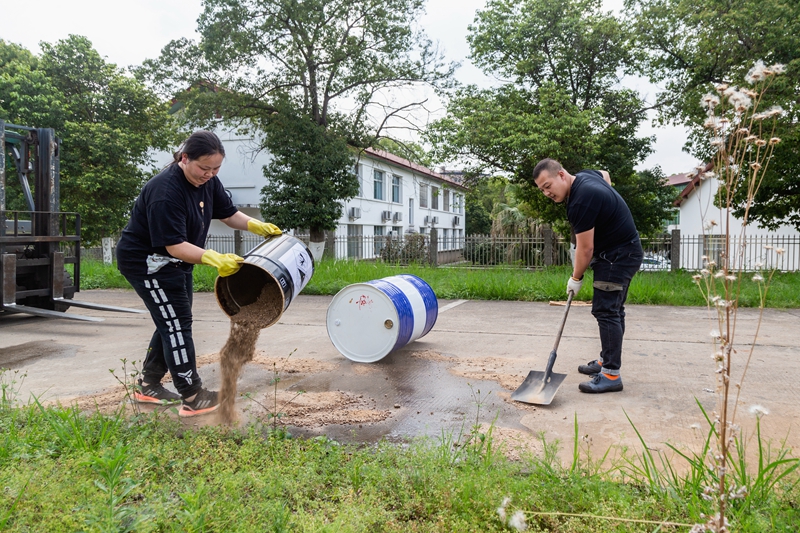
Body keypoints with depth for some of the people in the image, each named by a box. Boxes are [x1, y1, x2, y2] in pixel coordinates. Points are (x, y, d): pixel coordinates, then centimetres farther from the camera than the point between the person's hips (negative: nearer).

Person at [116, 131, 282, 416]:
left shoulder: (208, 181, -6)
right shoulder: (165, 192, -31)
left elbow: (228, 213, 5)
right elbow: (175, 245, -33)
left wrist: (257, 226, -12)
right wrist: (214, 259, -44)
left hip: (175, 263, 9)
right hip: (146, 262, -9)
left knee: (173, 323, 14)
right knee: (176, 324, -9)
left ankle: (148, 385, 29)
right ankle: (193, 397, -2)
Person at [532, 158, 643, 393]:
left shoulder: (581, 200, -27)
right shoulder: (584, 176, 3)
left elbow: (585, 248, -21)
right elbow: (605, 174, 29)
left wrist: (576, 278, -7)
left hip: (617, 256, -11)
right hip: (624, 251, 11)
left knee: (606, 311, -12)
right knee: (613, 310, 14)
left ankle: (611, 375, -9)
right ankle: (606, 361, 24)